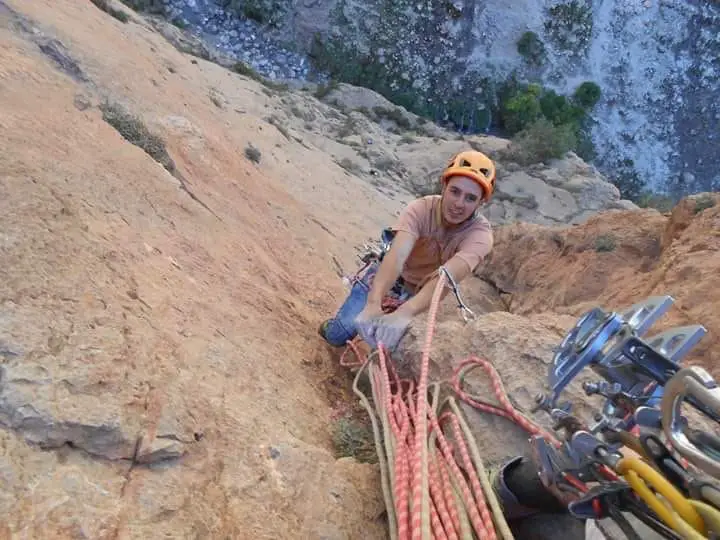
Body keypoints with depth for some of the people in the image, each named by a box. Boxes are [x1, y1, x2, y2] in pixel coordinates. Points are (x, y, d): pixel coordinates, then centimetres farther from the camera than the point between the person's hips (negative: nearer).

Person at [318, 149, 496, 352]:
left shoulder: (480, 233, -30)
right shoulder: (420, 208, -29)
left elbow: (448, 276, -47)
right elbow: (396, 256, -45)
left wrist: (404, 313, -64)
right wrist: (373, 304, -63)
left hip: (419, 294, 1)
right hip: (384, 281, -1)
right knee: (337, 335, -11)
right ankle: (334, 326, 25)